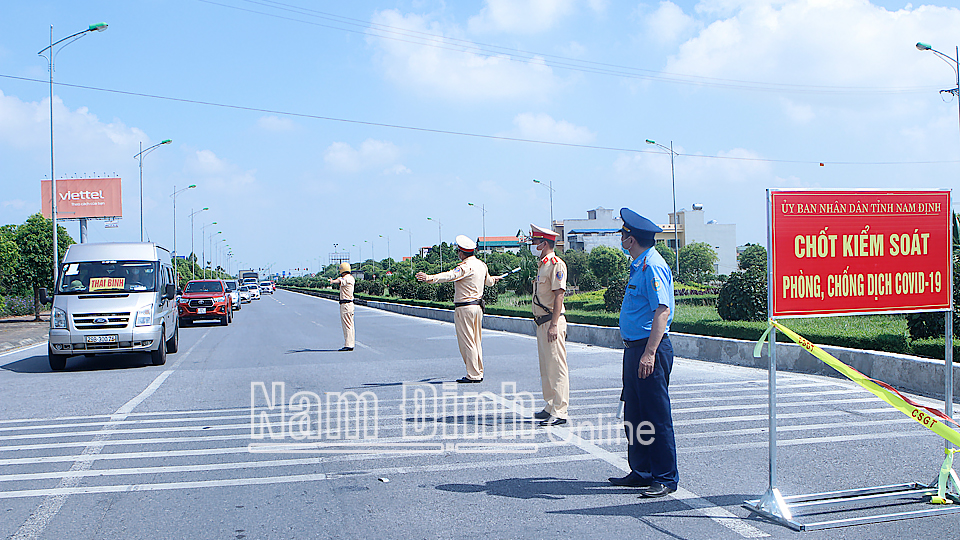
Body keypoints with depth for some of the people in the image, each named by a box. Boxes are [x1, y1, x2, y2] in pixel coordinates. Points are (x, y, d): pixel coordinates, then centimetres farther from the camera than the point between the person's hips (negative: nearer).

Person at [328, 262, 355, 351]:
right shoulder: (351, 278, 15)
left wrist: (332, 281, -60)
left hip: (345, 304, -10)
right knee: (350, 325, 12)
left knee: (346, 325, -9)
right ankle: (351, 344, 17)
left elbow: (339, 281, -38)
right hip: (350, 303, 10)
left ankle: (348, 345, -11)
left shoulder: (345, 279, -15)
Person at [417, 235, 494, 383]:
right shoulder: (481, 265, 11)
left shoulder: (466, 266, -16)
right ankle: (479, 372, 21)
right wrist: (493, 280, 56)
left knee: (467, 342, -4)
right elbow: (489, 282, 30)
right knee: (476, 341, 16)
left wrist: (430, 278, -47)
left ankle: (473, 375, -2)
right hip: (478, 305, 9)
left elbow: (450, 275, -34)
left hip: (464, 307, -9)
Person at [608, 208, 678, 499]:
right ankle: (641, 472, 24)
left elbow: (662, 311, -23)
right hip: (634, 348, 10)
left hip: (650, 349, -10)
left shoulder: (653, 266, -15)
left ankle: (665, 478, 5)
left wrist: (649, 353, -28)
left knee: (657, 417, -3)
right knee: (634, 414, 14)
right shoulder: (639, 265, 15)